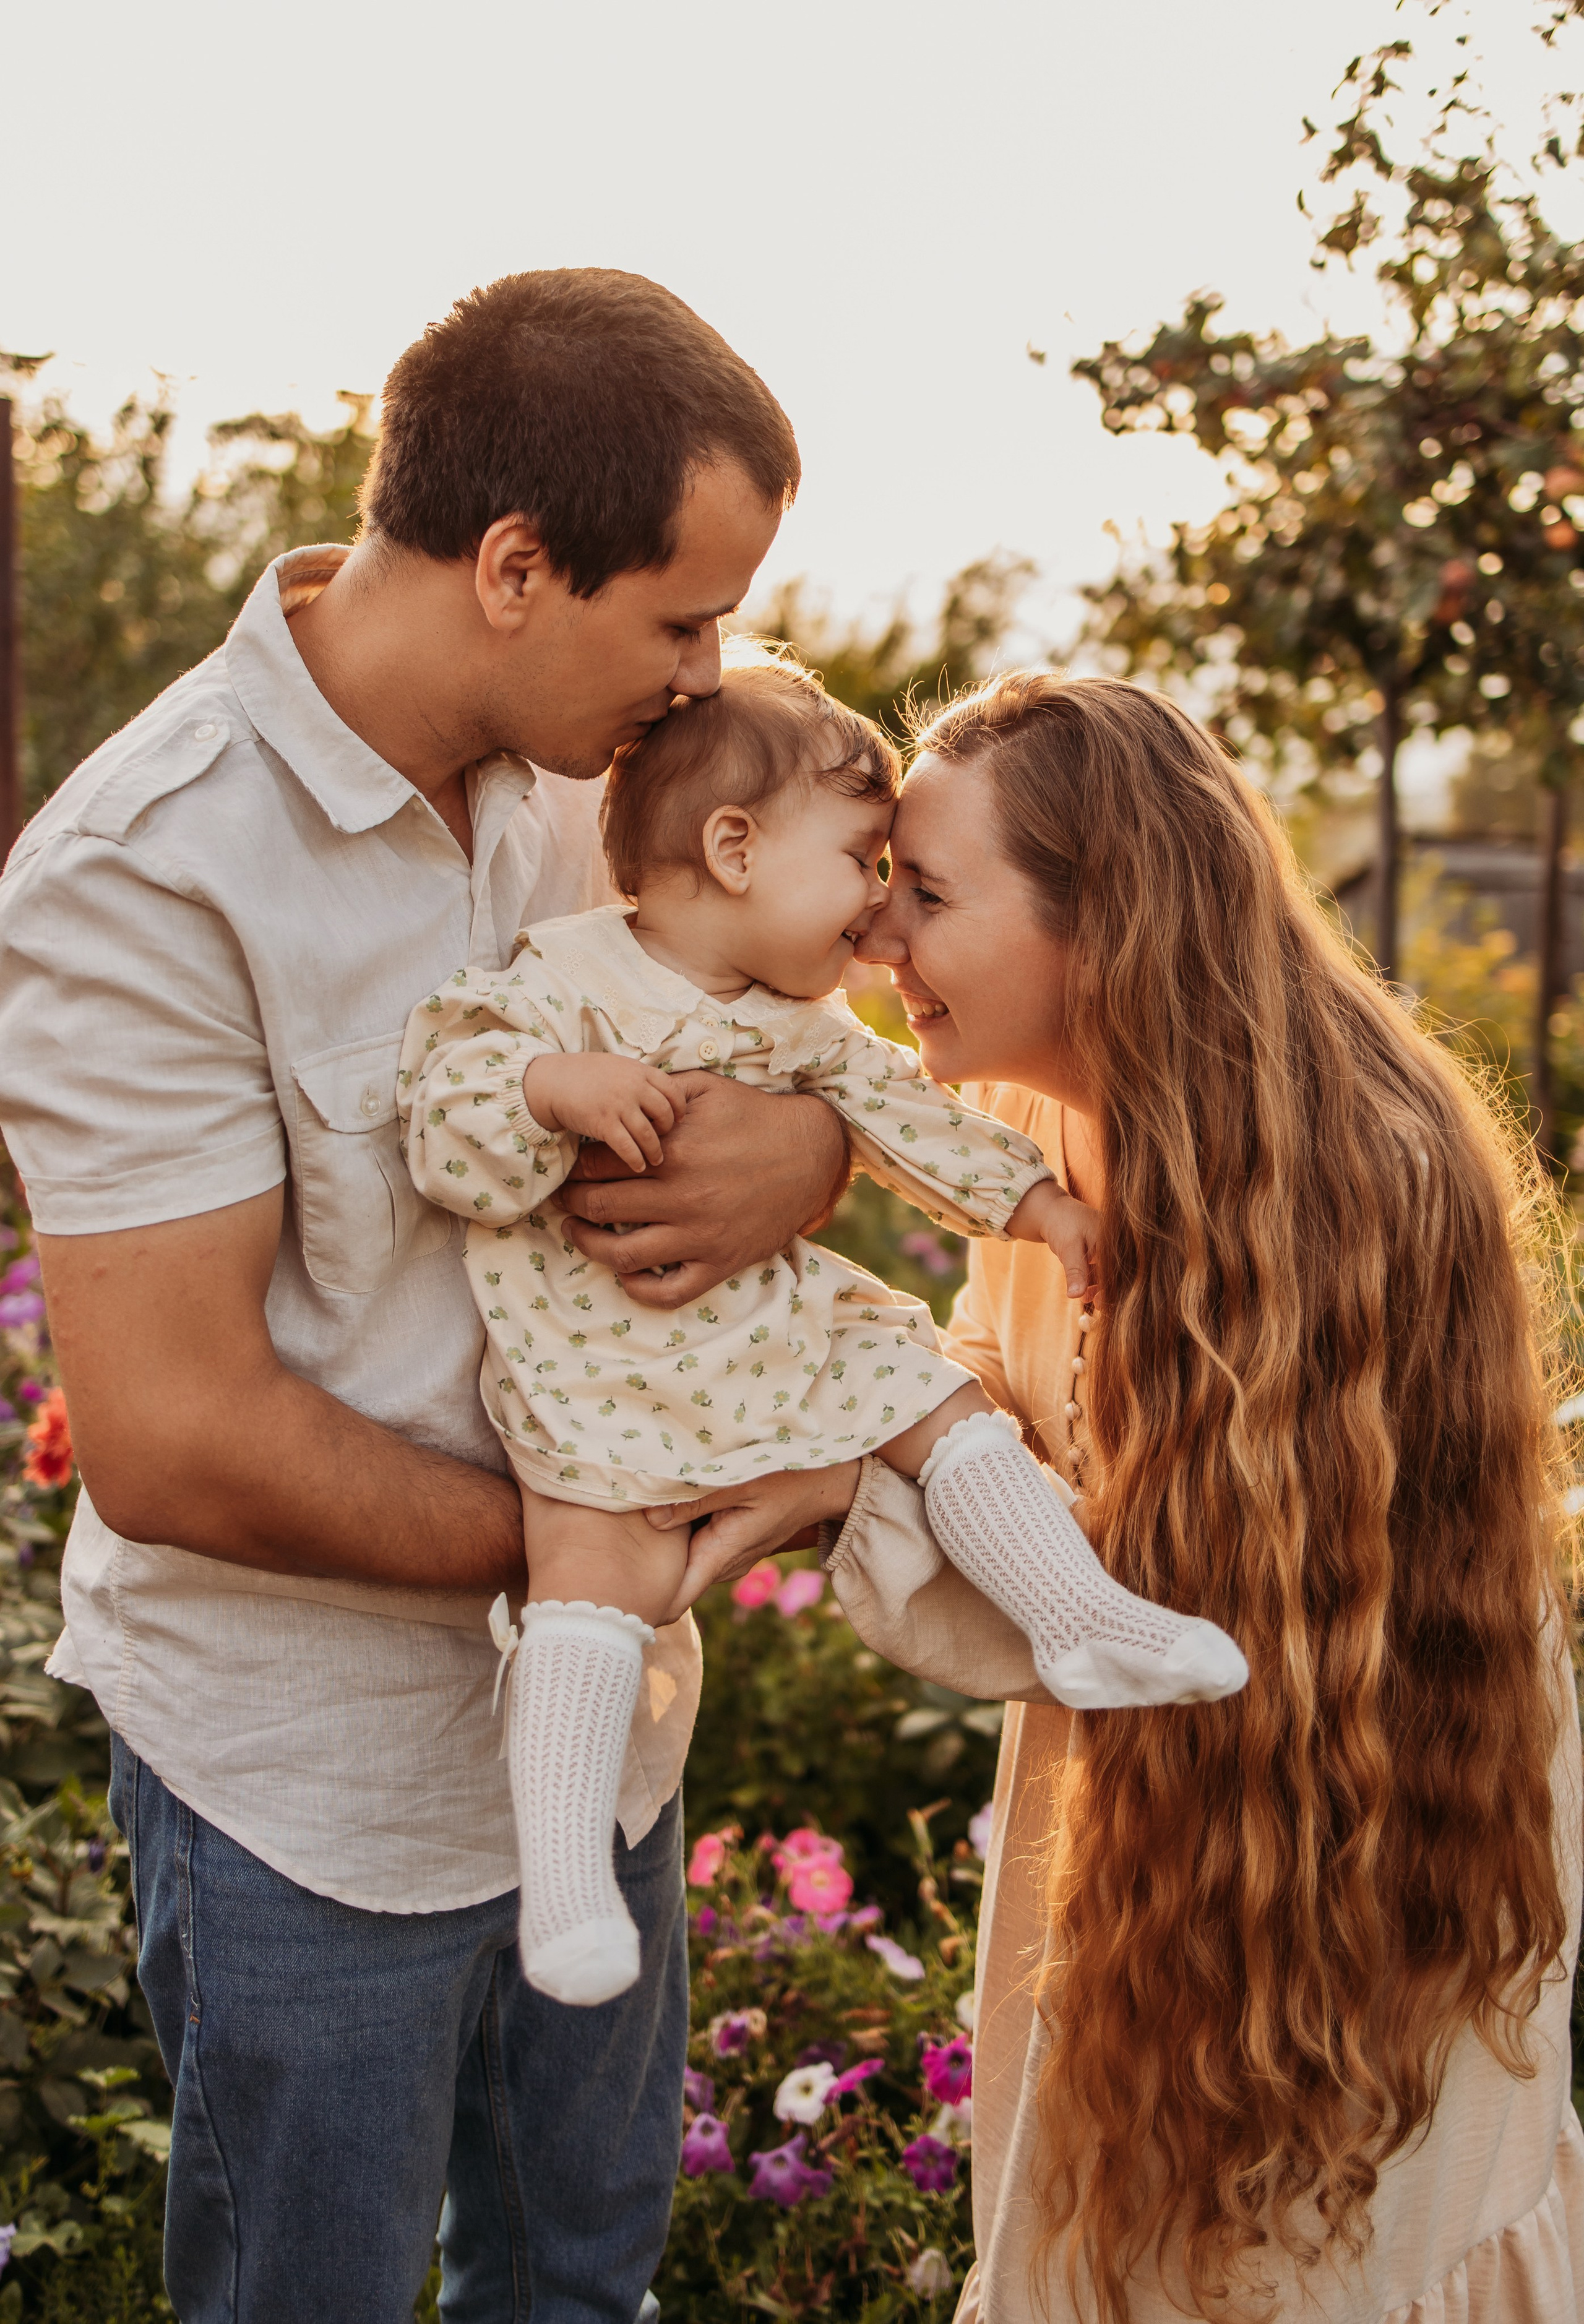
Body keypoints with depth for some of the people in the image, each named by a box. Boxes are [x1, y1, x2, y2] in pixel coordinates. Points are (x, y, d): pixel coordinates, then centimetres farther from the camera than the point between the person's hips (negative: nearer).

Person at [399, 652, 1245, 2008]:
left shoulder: (805, 1021, 8)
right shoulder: (561, 983, -14)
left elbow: (902, 1108, 18)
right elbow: (445, 1127, -19)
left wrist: (1030, 1197, 13)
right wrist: (553, 1087, -36)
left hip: (780, 1327, 7)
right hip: (598, 1352, -7)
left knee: (942, 1401, 0)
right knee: (596, 1564, -19)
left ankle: (1084, 1622, 7)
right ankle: (562, 1873, -18)